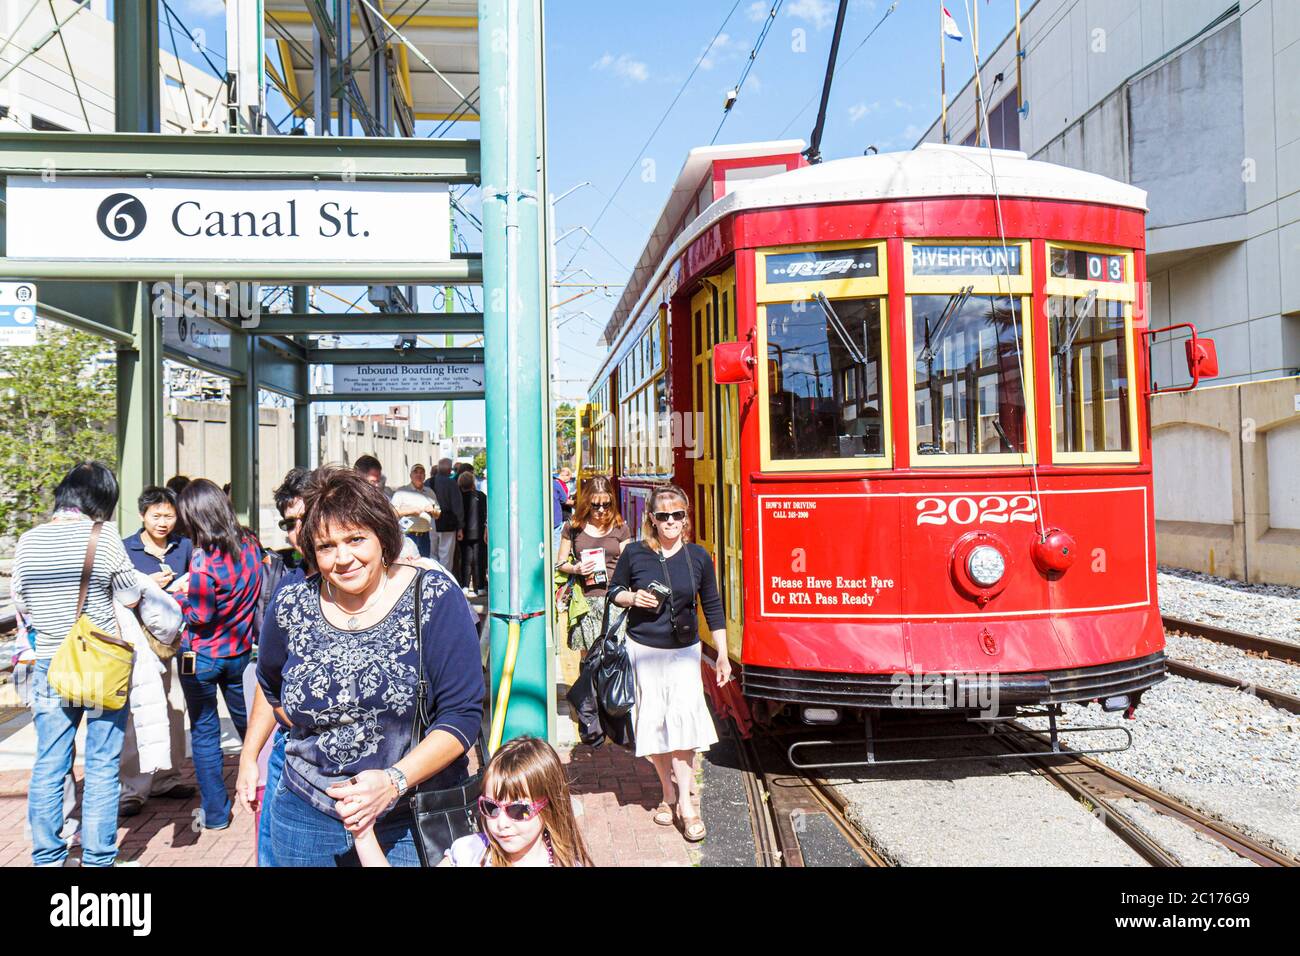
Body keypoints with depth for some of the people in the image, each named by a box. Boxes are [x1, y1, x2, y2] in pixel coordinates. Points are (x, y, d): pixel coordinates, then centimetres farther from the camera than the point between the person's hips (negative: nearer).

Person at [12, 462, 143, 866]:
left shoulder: (28, 540, 2)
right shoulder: (103, 536, -11)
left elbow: (21, 605, 11)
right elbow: (130, 596, -3)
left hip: (49, 666, 4)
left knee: (48, 766, 13)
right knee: (102, 767, 5)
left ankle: (47, 858, 22)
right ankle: (98, 859, 11)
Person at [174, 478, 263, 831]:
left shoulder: (204, 557, -21)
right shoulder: (250, 546, -3)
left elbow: (200, 615, -17)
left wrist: (180, 595, -2)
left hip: (202, 656, -5)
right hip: (240, 652, 6)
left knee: (204, 732, 8)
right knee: (248, 722, 21)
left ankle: (215, 812, 15)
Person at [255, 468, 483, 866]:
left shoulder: (434, 597, -12)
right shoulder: (292, 606, -2)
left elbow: (464, 713, -14)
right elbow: (271, 687, 18)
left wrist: (393, 781, -23)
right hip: (308, 818, 3)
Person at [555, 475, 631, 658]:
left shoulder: (620, 528, 6)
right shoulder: (574, 527, 5)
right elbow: (560, 563, 12)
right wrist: (575, 568, -10)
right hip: (585, 600, 0)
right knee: (587, 657, 3)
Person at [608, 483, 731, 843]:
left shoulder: (698, 557, -2)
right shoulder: (634, 553, -4)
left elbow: (713, 608, 5)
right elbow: (614, 592, 9)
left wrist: (722, 656, 4)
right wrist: (633, 598, -14)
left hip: (684, 651, 0)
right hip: (643, 650, 0)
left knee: (684, 716, -11)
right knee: (654, 721, 4)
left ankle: (685, 803, -4)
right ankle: (668, 794, 22)